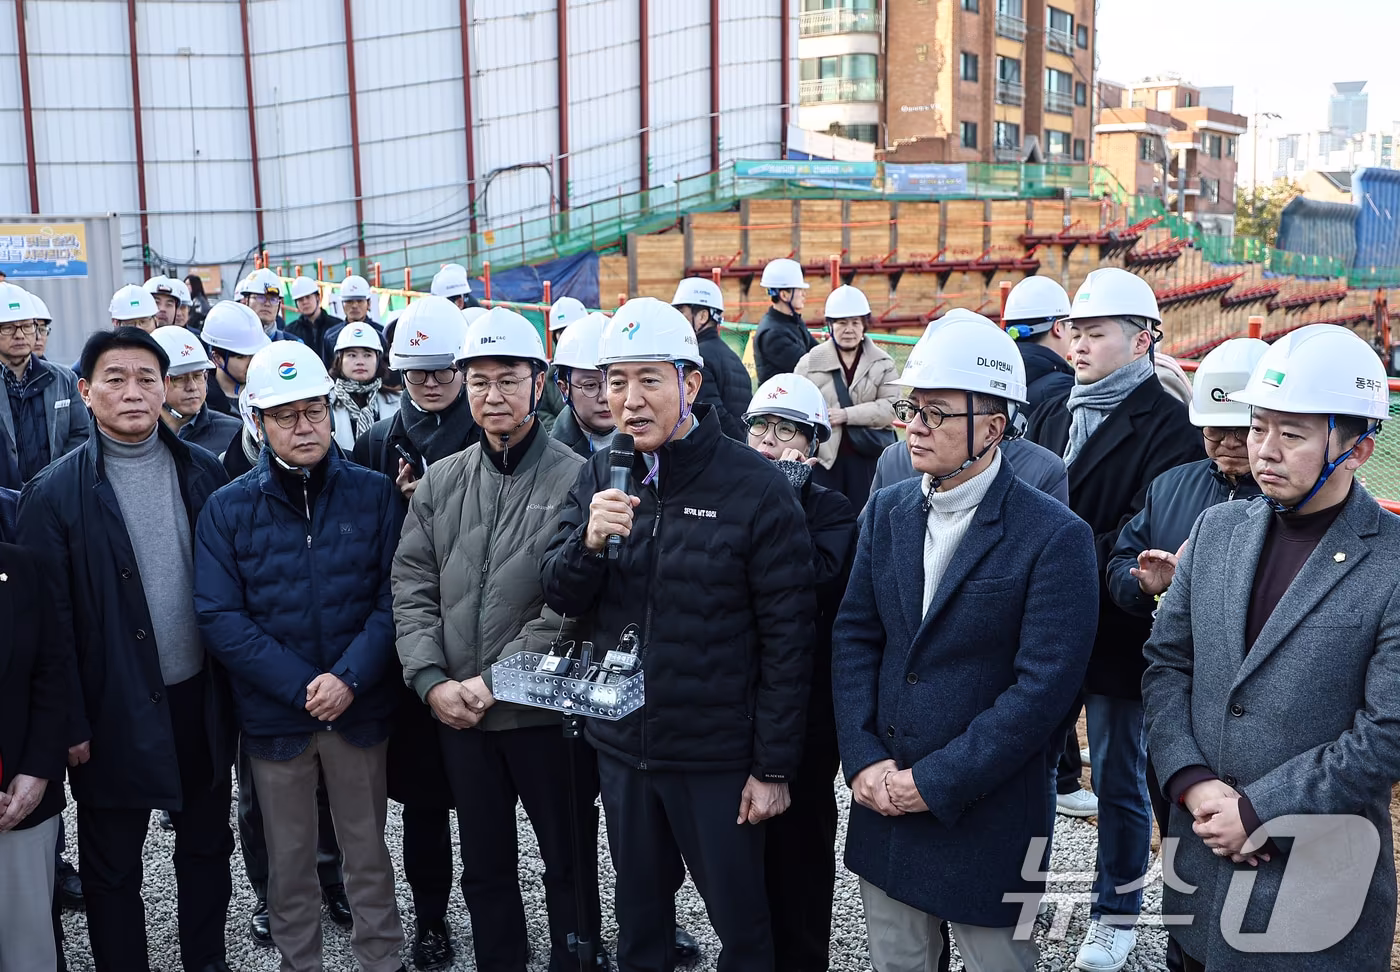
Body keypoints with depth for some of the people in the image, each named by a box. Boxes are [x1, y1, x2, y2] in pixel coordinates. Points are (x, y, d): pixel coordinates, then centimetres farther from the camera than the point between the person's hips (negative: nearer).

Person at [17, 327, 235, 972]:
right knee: (112, 866, 12)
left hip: (201, 697, 3)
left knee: (207, 845, 18)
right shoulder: (56, 493, -9)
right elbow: (51, 618, -9)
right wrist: (71, 724, -10)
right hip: (116, 711, -3)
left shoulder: (203, 473, 0)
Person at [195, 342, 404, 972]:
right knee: (289, 859, 14)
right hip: (273, 715, 0)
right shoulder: (227, 509, -2)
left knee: (368, 851, 13)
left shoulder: (373, 494, -1)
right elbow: (219, 617, -8)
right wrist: (301, 686, -17)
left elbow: (393, 598, -5)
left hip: (360, 708, 0)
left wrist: (349, 676, -18)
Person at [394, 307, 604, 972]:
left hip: (548, 711, -4)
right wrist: (433, 680, -9)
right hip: (458, 715, 5)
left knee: (569, 866, 11)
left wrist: (492, 681, -16)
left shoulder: (575, 481, -10)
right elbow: (412, 589, 4)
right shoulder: (439, 482, 6)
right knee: (485, 868, 19)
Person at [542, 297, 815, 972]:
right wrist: (588, 540, -20)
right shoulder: (599, 477, 1)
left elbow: (788, 639, -12)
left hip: (718, 757, -4)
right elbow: (560, 598, 0)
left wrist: (773, 767, -10)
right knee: (638, 911, 22)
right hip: (622, 747, 5)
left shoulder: (754, 487, -14)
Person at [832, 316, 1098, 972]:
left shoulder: (1055, 537, -14)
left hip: (987, 814, -5)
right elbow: (853, 639, 3)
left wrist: (936, 783, -17)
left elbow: (1043, 687, -18)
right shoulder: (887, 512, 4)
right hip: (883, 798, 5)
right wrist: (864, 761, -8)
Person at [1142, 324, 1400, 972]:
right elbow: (1166, 663, 4)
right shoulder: (1216, 530, 3)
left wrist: (1256, 810, -16)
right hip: (1201, 848, 5)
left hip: (1318, 875, -4)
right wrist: (1193, 784, -9)